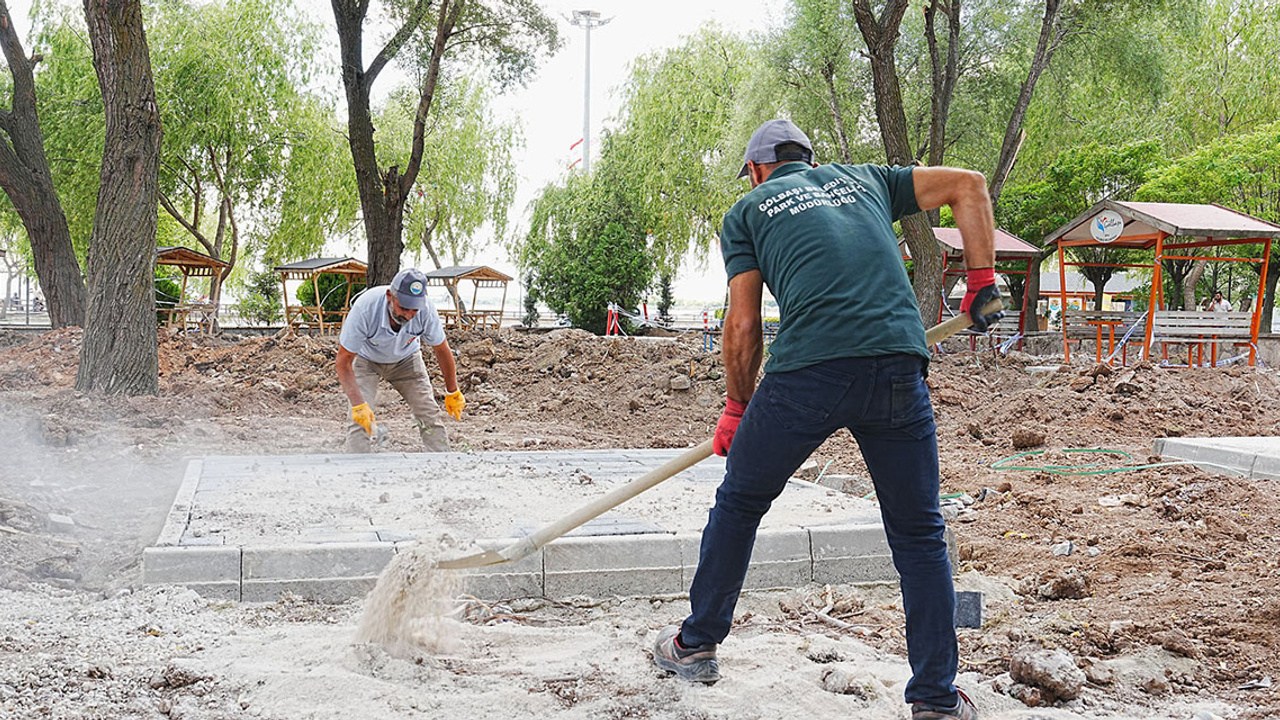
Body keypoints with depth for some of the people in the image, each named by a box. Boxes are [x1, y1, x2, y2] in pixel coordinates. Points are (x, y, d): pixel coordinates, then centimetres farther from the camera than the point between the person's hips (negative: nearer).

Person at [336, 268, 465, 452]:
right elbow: (344, 362, -30)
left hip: (406, 360, 2)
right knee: (361, 419, -19)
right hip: (366, 360, -2)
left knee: (431, 416, -5)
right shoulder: (365, 308, -40)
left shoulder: (426, 310, -32)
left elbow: (442, 350, -11)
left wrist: (453, 393, -2)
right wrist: (358, 404, -38)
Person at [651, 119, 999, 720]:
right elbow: (968, 184, 23)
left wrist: (737, 409, 23)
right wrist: (981, 281, 21)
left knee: (738, 505, 19)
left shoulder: (748, 209, 19)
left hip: (807, 371, -2)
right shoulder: (863, 179, 28)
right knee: (919, 534, 14)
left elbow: (744, 325, 11)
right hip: (900, 366, 2)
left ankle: (696, 645, 33)